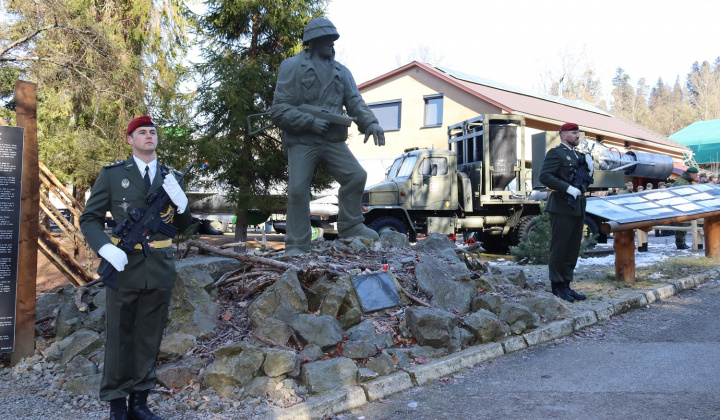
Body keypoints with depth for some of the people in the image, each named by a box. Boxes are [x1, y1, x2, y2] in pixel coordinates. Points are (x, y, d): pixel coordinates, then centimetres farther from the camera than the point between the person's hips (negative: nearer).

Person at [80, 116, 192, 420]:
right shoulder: (112, 174, 2)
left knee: (149, 338, 11)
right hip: (124, 267, -2)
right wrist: (106, 248, -16)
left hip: (160, 270, 3)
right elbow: (89, 219, 2)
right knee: (119, 337, 6)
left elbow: (183, 226, 11)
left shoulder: (172, 177, 10)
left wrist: (179, 199, -10)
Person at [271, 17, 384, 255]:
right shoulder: (292, 67, 0)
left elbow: (355, 102, 3)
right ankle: (297, 245, 1)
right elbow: (279, 110, -6)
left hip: (333, 141, 4)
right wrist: (310, 122, -18)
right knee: (298, 189, -10)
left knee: (356, 176, -9)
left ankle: (350, 227, 8)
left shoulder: (341, 72, 14)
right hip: (301, 141, -4)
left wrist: (370, 123, -19)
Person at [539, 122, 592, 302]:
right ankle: (557, 286, 8)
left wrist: (589, 169, 2)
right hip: (562, 208, -8)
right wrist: (568, 188, -23)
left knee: (573, 250, 11)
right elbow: (544, 176, -19)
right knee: (559, 248, -2)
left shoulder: (579, 156, 20)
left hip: (577, 208, 8)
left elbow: (586, 182, 22)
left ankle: (566, 285, 19)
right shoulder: (555, 153, -6)